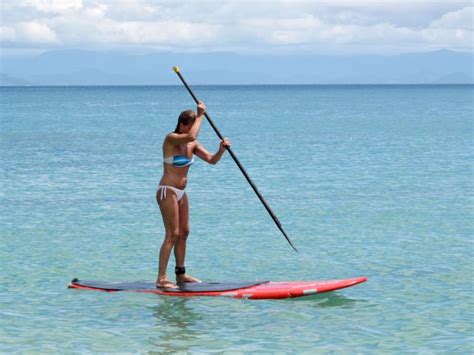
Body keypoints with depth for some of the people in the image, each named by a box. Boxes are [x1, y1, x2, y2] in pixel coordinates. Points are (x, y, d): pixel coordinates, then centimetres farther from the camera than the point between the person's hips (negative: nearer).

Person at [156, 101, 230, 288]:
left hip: (180, 193, 9)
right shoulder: (171, 139, -15)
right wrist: (200, 115, -23)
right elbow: (191, 136, -35)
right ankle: (161, 278, -13)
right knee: (172, 234, -12)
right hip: (167, 191, -9)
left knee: (184, 232, 12)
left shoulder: (192, 145, 9)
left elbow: (211, 159, 7)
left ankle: (180, 274, 22)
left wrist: (221, 149, -13)